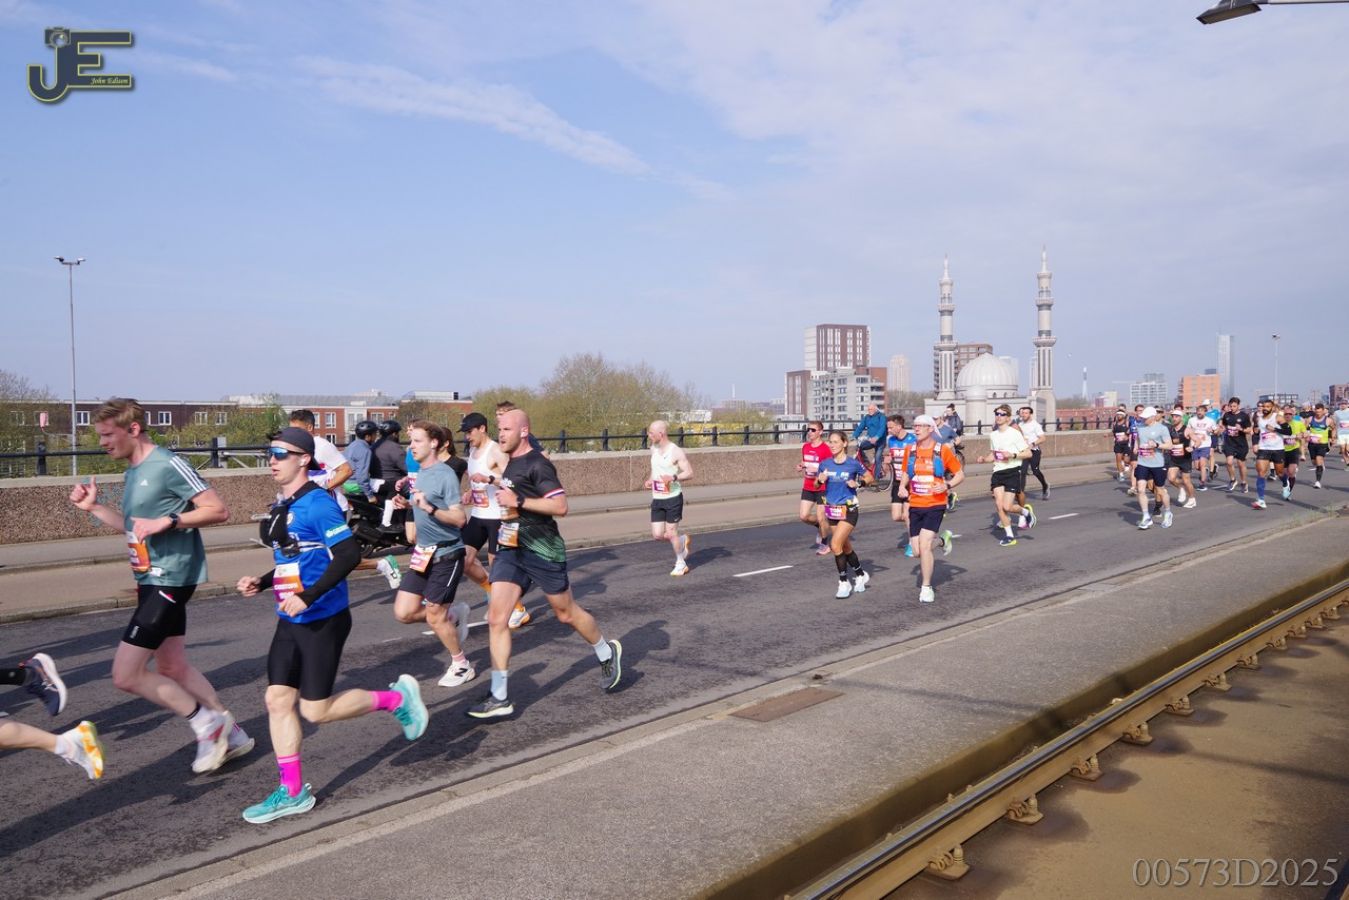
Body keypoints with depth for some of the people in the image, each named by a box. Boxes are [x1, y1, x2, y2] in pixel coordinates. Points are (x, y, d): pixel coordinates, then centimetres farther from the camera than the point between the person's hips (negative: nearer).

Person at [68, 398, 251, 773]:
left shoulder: (168, 465, -16)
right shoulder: (133, 472, 13)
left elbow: (218, 510, -19)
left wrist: (166, 521, -25)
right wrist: (93, 507, 14)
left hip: (169, 579, -10)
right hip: (151, 580, 10)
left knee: (126, 675, -9)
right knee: (172, 666, 15)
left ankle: (207, 722, 4)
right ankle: (231, 735, 25)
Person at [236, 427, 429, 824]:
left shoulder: (318, 503, -16)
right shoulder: (282, 507, 11)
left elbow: (349, 555, -24)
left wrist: (308, 597, -27)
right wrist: (261, 582, 8)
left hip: (323, 621, -9)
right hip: (290, 622, 9)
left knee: (315, 711, -3)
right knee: (277, 700, 7)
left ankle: (397, 698, 15)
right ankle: (292, 792, 18)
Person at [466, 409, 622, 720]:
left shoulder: (537, 464, -15)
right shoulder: (511, 464, 13)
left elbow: (560, 506, -23)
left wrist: (519, 501, -25)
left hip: (543, 551, -7)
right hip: (511, 550, 7)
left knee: (566, 614, 9)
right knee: (496, 618, -5)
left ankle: (607, 653, 37)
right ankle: (499, 699, -2)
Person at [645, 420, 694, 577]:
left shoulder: (676, 452, -13)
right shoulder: (653, 449, 7)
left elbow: (690, 473, -14)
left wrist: (674, 477, -30)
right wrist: (650, 480, 6)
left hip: (673, 498, -6)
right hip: (657, 499, 6)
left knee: (671, 532, 0)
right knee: (657, 535, 2)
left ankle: (681, 564, 21)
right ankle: (682, 540, 31)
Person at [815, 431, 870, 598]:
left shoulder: (853, 464, -10)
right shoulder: (825, 464, 0)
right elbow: (816, 485, 11)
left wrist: (857, 483, -16)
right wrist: (820, 480, -11)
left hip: (848, 510, -5)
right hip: (832, 510, 5)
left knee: (836, 544, -18)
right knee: (846, 547, 15)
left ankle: (844, 582, -3)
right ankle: (861, 576, 36)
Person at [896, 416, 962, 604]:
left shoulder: (943, 450, -5)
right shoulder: (909, 450, 5)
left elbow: (960, 474, 2)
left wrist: (947, 486, -16)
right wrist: (902, 486, 0)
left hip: (935, 505, -4)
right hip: (915, 505, 4)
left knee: (924, 545, -17)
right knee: (917, 550, 3)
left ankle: (926, 588, -1)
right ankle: (942, 537, 36)